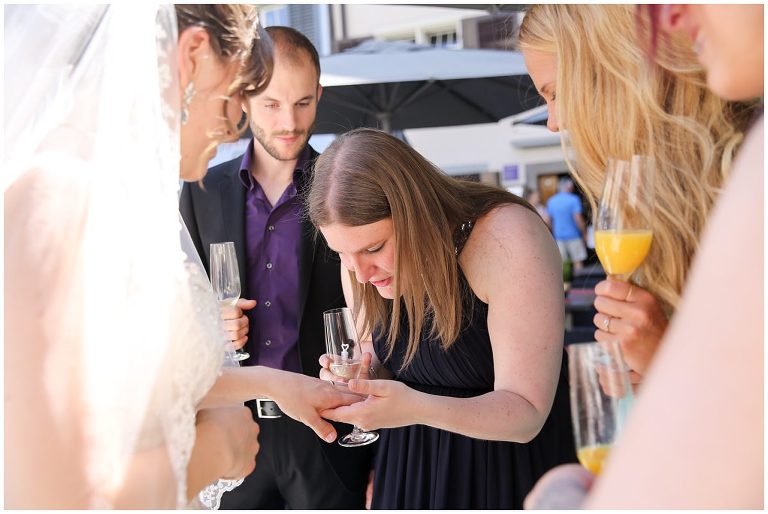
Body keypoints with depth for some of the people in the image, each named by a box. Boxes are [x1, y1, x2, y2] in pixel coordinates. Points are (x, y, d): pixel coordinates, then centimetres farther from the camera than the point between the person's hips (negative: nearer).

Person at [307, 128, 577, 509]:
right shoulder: (360, 255, -9)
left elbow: (526, 414, -25)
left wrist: (417, 408, -40)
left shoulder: (508, 237, -26)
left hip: (510, 468, -5)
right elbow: (380, 359, 7)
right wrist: (362, 376, -15)